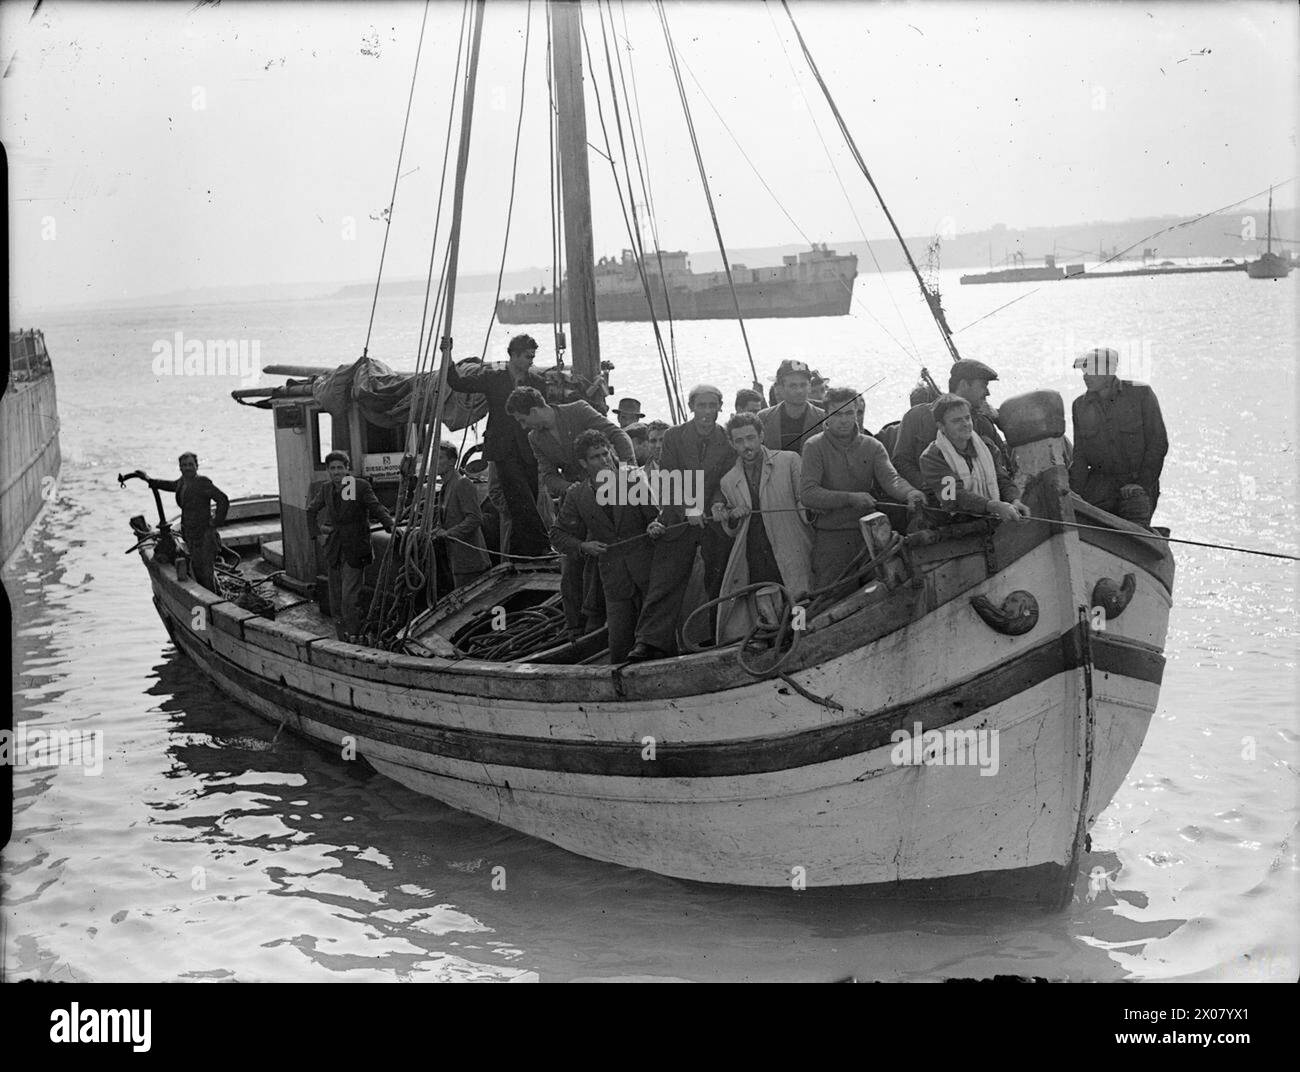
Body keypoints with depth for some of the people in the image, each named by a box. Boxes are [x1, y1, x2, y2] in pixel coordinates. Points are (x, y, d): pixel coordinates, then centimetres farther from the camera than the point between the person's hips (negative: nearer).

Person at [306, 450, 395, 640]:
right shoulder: (325, 489, 8)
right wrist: (316, 529, 12)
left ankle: (353, 637, -4)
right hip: (334, 551, 5)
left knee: (350, 598, -11)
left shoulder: (361, 486, -7)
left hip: (355, 551, -5)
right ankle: (342, 640, 18)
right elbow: (311, 510, 24)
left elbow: (376, 508, -10)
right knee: (335, 598, 9)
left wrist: (390, 525, -26)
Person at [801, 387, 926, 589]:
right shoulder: (815, 447, -3)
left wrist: (910, 493, -32)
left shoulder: (872, 446, 7)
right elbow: (807, 495, -14)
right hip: (830, 536, -3)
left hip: (868, 533, 3)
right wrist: (850, 499, -24)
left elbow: (890, 478, -9)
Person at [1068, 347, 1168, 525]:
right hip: (1100, 482, 3)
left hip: (1139, 481, -3)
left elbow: (1158, 444, -4)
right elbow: (1080, 456, 9)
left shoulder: (1141, 394, -4)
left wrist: (1142, 487, -12)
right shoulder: (1080, 406, 7)